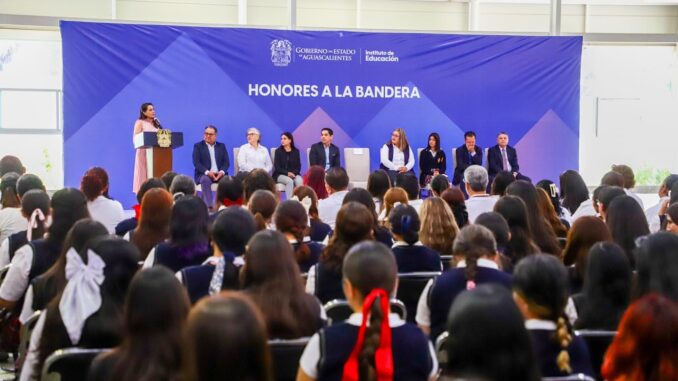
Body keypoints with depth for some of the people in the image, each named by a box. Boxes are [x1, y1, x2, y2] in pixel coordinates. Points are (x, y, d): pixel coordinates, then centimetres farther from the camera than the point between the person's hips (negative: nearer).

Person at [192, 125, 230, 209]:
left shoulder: (221, 146, 17)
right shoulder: (198, 146, 8)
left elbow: (226, 162, 7)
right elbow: (196, 163, -4)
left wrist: (222, 171, -15)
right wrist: (207, 172, -21)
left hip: (219, 174, 2)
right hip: (204, 174, -2)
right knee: (205, 180, -37)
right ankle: (209, 206, -43)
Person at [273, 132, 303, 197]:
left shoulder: (296, 151, 10)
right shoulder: (278, 151, 4)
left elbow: (298, 166, 7)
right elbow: (277, 167, -3)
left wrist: (293, 173, -14)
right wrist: (287, 173, -16)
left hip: (294, 174, 2)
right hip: (280, 174, -2)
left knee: (299, 181, -31)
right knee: (289, 181, -34)